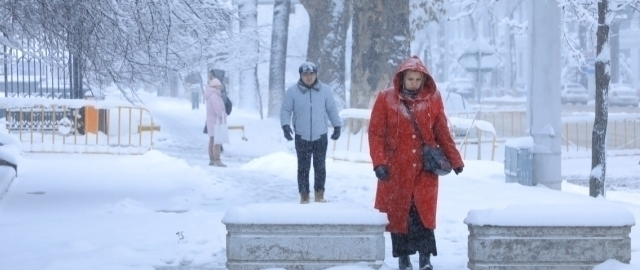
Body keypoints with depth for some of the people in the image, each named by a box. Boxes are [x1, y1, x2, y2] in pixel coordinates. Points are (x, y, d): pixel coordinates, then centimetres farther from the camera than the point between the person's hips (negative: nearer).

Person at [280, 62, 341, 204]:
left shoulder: (325, 90, 1)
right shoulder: (292, 91, -5)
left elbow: (332, 109, 9)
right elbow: (285, 110, -2)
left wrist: (337, 126, 10)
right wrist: (285, 125, -16)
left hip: (321, 136, 1)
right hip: (301, 137, -1)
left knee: (320, 167, 7)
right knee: (303, 167, 2)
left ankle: (319, 194, 19)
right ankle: (304, 196, 11)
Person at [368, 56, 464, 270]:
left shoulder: (433, 98, 4)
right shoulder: (385, 98, -2)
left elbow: (442, 132, 10)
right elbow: (376, 132, -3)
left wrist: (455, 160, 10)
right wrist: (379, 162, -12)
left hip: (425, 166, 0)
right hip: (396, 167, 0)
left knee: (424, 210, -8)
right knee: (397, 211, 5)